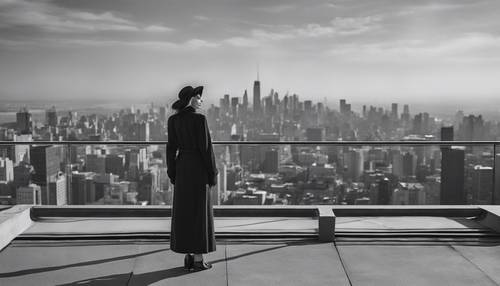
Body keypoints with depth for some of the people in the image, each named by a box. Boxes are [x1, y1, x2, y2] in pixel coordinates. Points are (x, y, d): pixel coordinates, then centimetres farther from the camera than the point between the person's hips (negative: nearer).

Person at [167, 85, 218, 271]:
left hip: (182, 166, 5)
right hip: (198, 167, -5)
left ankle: (188, 257, 12)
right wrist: (212, 174, -6)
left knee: (183, 211, 10)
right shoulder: (200, 119, -13)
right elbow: (206, 148, -13)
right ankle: (198, 260, 4)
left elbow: (171, 147, 5)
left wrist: (172, 174, 12)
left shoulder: (173, 120, 5)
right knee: (199, 212, 1)